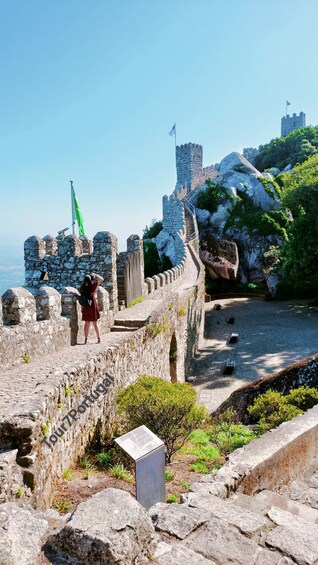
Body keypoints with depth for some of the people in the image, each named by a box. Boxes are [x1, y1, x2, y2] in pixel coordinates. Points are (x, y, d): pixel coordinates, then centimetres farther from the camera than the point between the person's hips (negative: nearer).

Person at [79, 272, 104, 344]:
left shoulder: (83, 288, 1)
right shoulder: (92, 286, -11)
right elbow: (101, 279, -5)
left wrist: (82, 308, 13)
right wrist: (94, 275, 6)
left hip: (85, 307, 4)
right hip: (93, 306, -3)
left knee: (87, 323, 11)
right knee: (95, 323, 5)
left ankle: (85, 340, 12)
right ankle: (99, 339, 10)